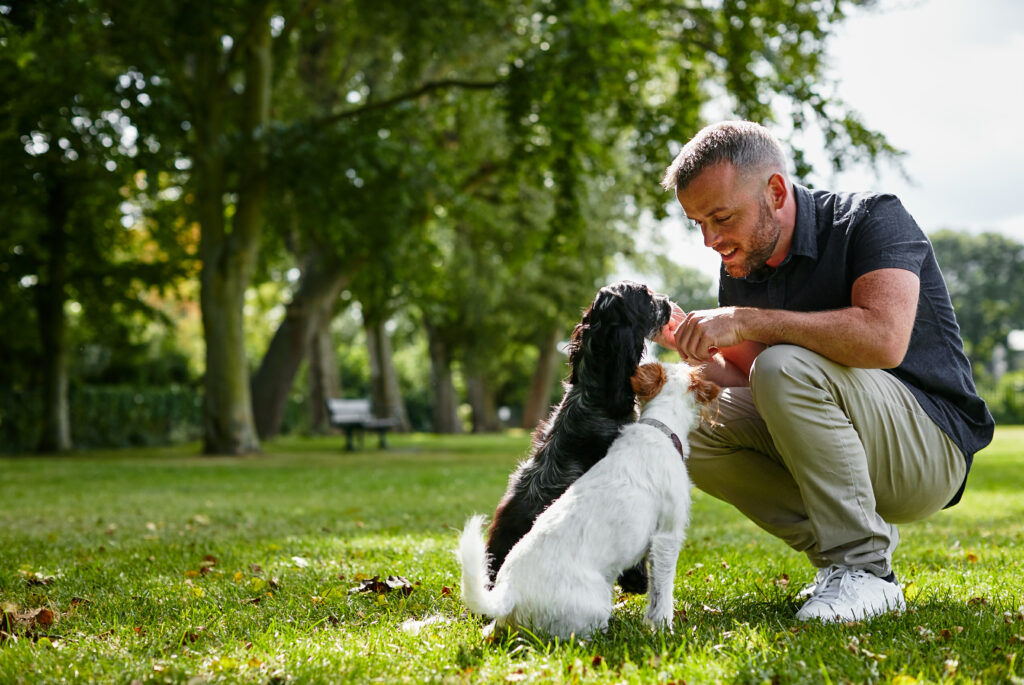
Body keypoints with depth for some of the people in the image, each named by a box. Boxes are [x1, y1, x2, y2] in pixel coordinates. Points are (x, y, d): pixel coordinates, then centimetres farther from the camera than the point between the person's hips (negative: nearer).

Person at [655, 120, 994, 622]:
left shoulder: (872, 219, -16)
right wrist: (691, 350, -14)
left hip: (931, 446, -7)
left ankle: (864, 570, -21)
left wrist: (745, 320, -30)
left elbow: (884, 338, -34)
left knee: (784, 367, -31)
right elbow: (743, 378, 6)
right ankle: (835, 545, -2)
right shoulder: (741, 267, 5)